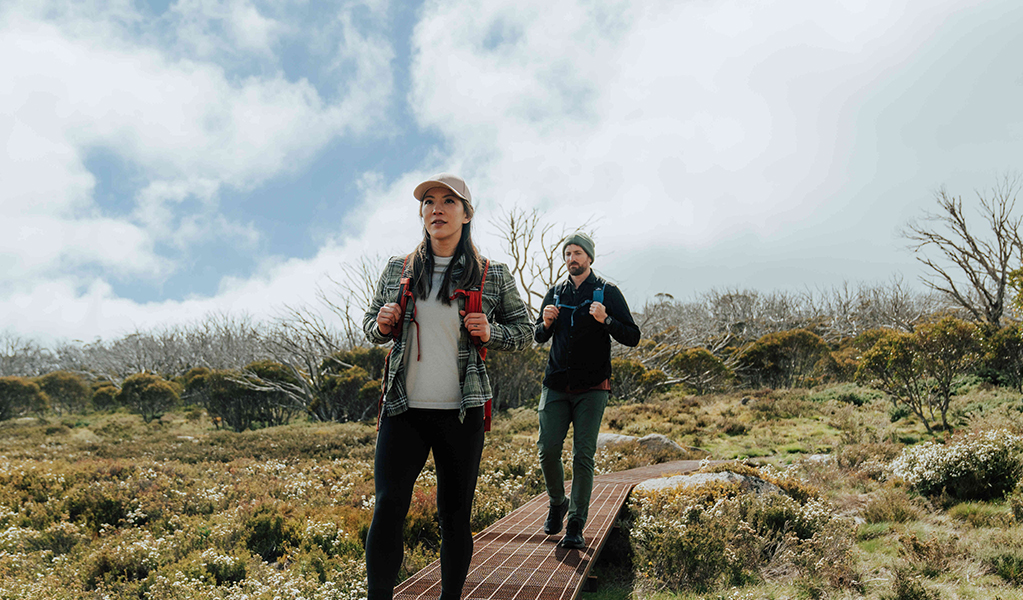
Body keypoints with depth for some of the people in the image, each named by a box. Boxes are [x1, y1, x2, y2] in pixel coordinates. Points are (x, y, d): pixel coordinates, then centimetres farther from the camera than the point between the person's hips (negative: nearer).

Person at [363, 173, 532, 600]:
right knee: (388, 508, -6)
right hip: (403, 409, 1)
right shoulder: (397, 270, 7)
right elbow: (370, 325, 18)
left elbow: (523, 332, 10)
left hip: (461, 413, -1)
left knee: (455, 515, 7)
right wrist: (381, 326, -6)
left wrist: (490, 333, -10)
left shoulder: (493, 276, 2)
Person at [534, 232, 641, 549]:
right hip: (556, 386, 3)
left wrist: (606, 320, -18)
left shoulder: (607, 292, 2)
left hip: (591, 388, -3)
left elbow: (633, 337, -1)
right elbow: (538, 337, 20)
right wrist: (545, 323, -3)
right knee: (547, 450, -3)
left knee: (583, 455, -5)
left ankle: (576, 526, 3)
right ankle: (557, 503, 24)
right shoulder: (555, 292, 12)